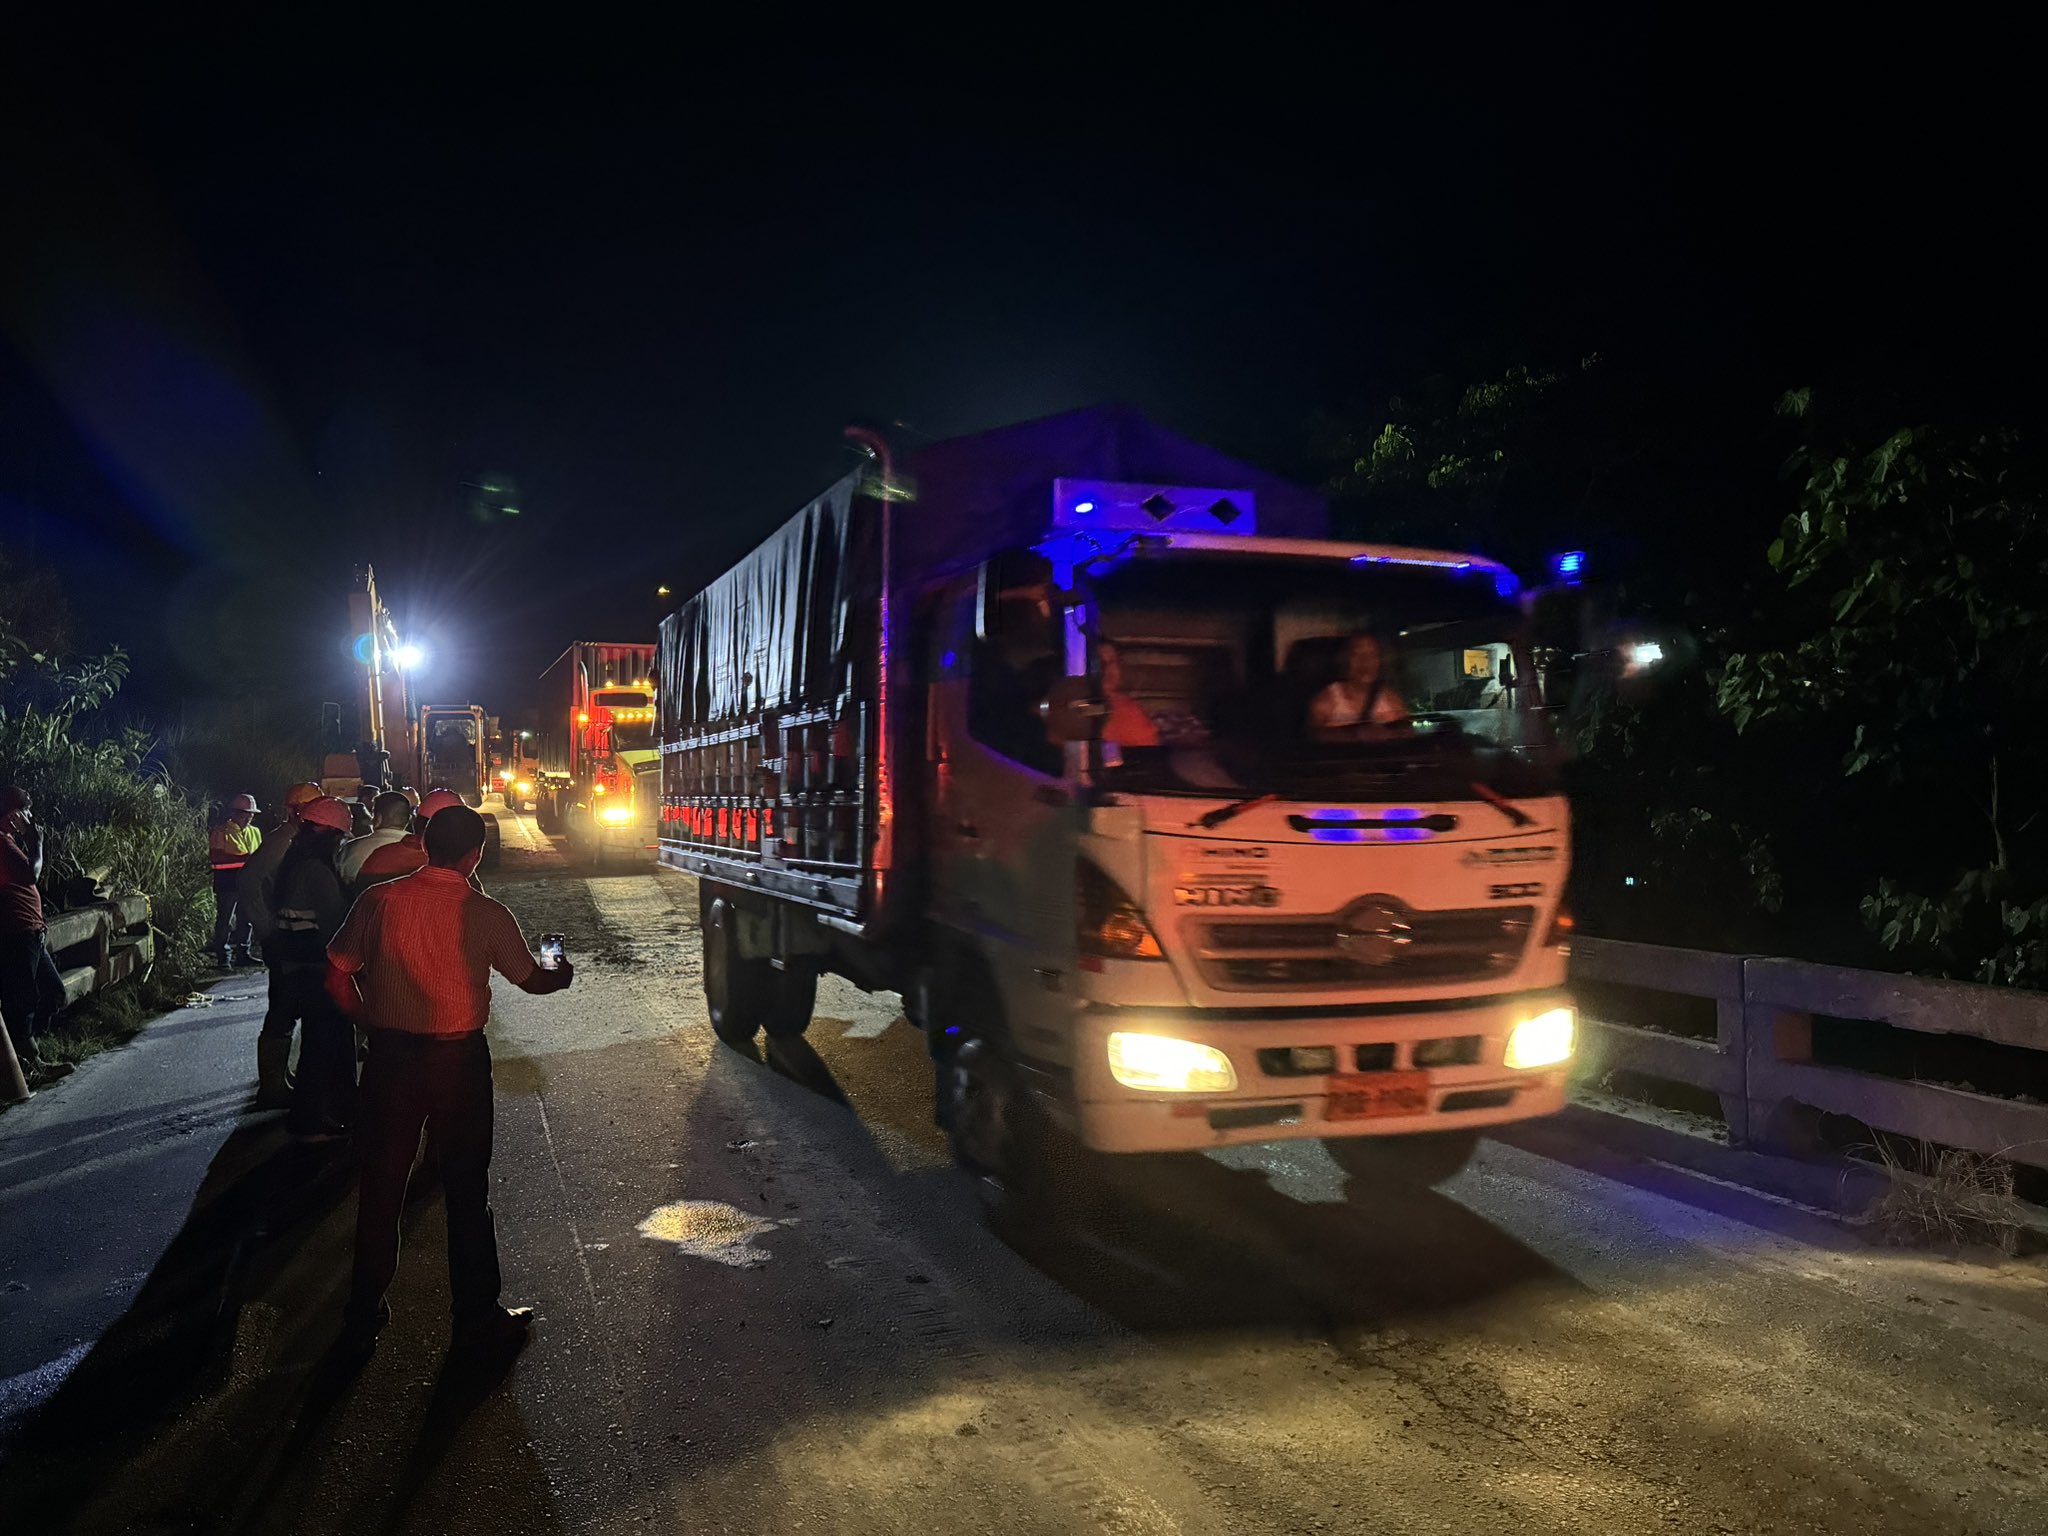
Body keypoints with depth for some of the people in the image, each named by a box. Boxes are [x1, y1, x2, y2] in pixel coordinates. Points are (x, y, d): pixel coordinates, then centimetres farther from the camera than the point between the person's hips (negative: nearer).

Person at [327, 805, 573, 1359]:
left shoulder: (379, 901, -6)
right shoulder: (486, 914, -9)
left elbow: (338, 978, -2)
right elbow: (532, 980, 4)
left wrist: (373, 1027, 13)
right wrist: (563, 975, 26)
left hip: (390, 1056, 2)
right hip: (458, 1060, -2)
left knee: (381, 1186, 14)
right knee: (466, 1189, 10)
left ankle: (363, 1317, 25)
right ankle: (477, 1317, 19)